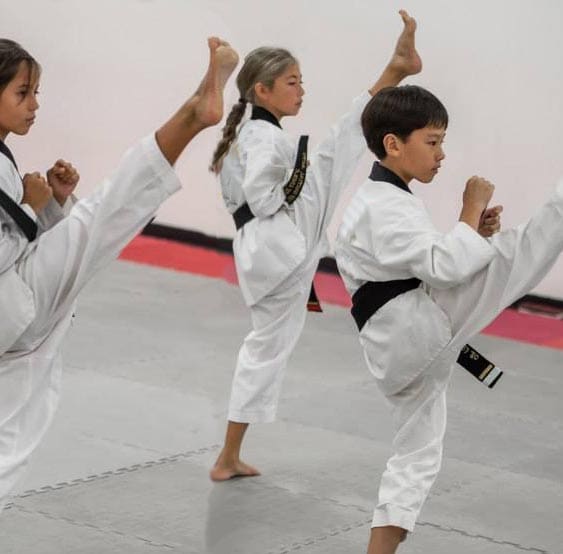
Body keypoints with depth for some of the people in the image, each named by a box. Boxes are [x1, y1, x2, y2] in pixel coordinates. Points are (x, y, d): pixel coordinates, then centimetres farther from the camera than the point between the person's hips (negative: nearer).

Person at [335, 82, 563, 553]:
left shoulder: (384, 201, 20)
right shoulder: (383, 208, -14)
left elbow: (428, 265, 24)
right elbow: (445, 266, -24)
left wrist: (475, 231, 8)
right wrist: (471, 212, -11)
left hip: (403, 351, 10)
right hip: (416, 329, -10)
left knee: (417, 454, 18)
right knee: (514, 252, -19)